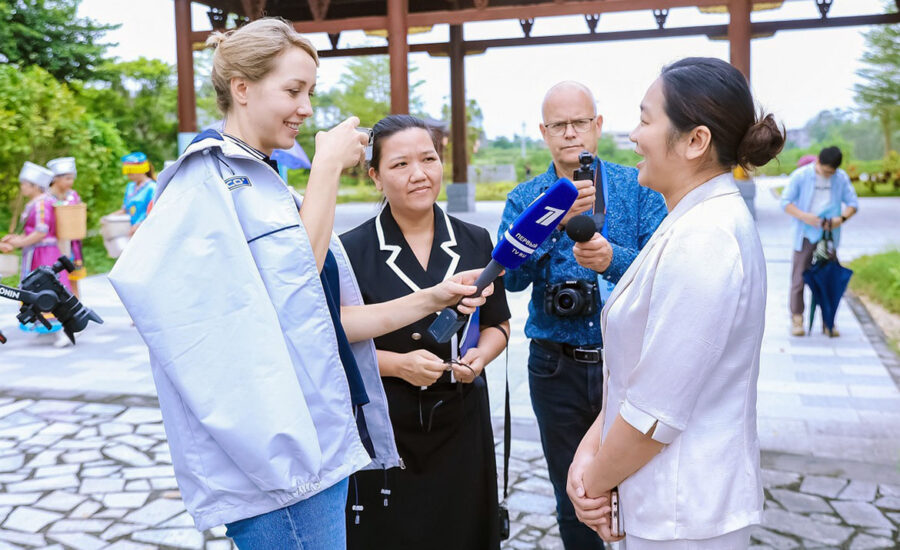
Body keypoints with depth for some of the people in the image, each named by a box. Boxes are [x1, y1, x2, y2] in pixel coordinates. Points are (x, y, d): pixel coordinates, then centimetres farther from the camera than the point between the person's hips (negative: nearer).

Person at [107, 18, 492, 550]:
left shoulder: (266, 183, 15)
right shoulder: (212, 180, -11)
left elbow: (323, 319, 11)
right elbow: (297, 278, -16)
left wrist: (430, 299, 4)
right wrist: (328, 167, -11)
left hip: (319, 437, 9)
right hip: (280, 450, -9)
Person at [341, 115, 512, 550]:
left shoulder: (475, 242, 5)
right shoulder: (352, 251, -6)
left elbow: (497, 324, 14)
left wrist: (479, 357, -6)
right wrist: (398, 364, -18)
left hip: (461, 420, 3)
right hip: (384, 427, -3)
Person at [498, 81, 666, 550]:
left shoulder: (638, 187, 0)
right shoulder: (524, 199, 3)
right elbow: (511, 277, -12)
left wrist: (614, 259, -30)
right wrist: (558, 219, -24)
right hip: (557, 367, 1)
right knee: (573, 502, 14)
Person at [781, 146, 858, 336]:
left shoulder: (842, 178, 1)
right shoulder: (801, 175, -7)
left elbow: (853, 203, 6)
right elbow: (785, 202, -6)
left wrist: (842, 218, -15)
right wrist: (804, 216, -22)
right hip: (805, 235, -2)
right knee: (799, 277, 0)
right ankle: (797, 319, 11)